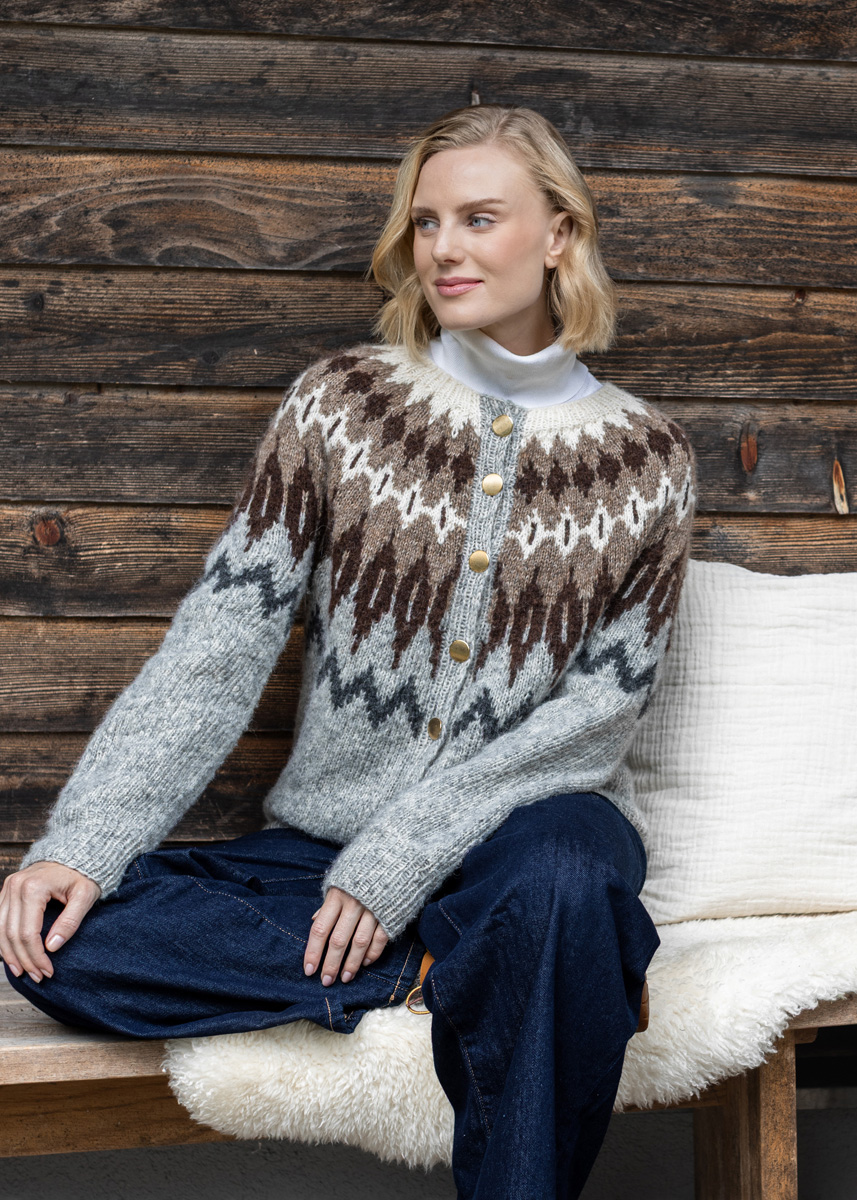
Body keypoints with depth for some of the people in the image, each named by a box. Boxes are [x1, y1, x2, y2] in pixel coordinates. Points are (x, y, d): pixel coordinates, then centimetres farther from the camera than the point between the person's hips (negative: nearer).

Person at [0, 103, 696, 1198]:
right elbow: (218, 644, -5)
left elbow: (600, 707, -4)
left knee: (562, 882, -40)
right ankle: (460, 972, -17)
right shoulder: (342, 403, 1)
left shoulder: (644, 458, 1)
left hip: (534, 820, -2)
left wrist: (400, 859, -16)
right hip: (323, 842, 2)